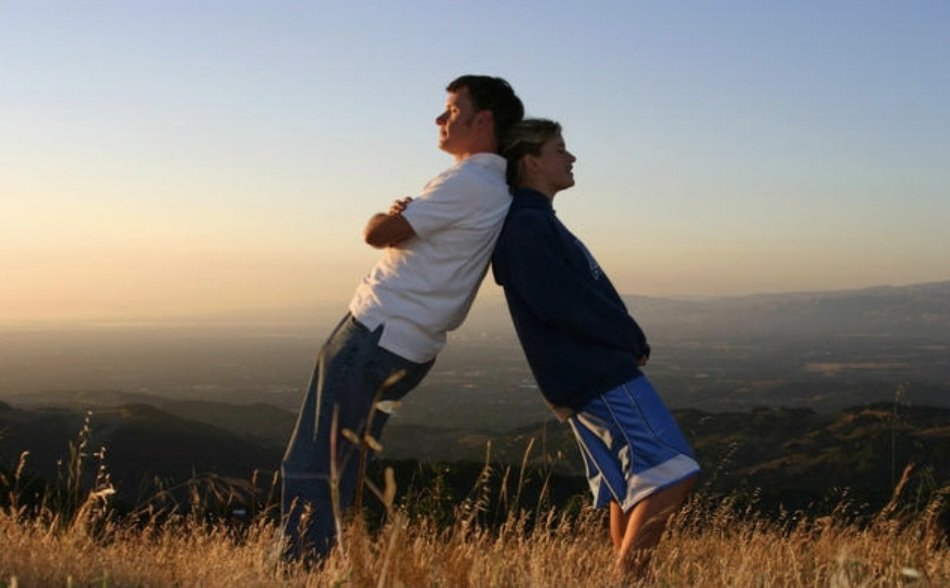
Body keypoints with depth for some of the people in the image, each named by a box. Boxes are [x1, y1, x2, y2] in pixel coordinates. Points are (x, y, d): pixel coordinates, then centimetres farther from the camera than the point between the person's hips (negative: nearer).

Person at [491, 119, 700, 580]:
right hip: (597, 374, -10)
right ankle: (627, 576, -12)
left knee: (631, 492, 12)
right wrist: (631, 338, -9)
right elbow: (560, 304, -20)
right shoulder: (527, 224, -13)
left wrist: (626, 339, 4)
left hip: (592, 373, 10)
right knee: (671, 473, -13)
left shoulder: (535, 221, 18)